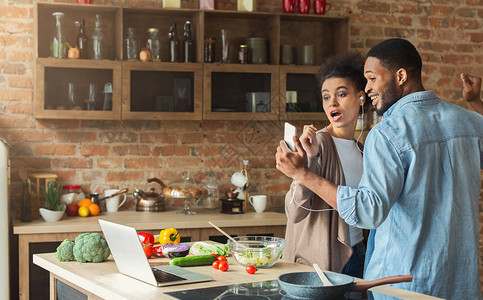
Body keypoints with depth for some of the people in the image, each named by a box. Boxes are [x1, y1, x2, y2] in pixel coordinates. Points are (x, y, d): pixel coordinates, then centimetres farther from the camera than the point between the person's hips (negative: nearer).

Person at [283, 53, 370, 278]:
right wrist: (308, 158, -30)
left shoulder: (360, 149, 9)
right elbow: (295, 212, -23)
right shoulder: (319, 143, -13)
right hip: (318, 260, -7)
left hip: (355, 257, 7)